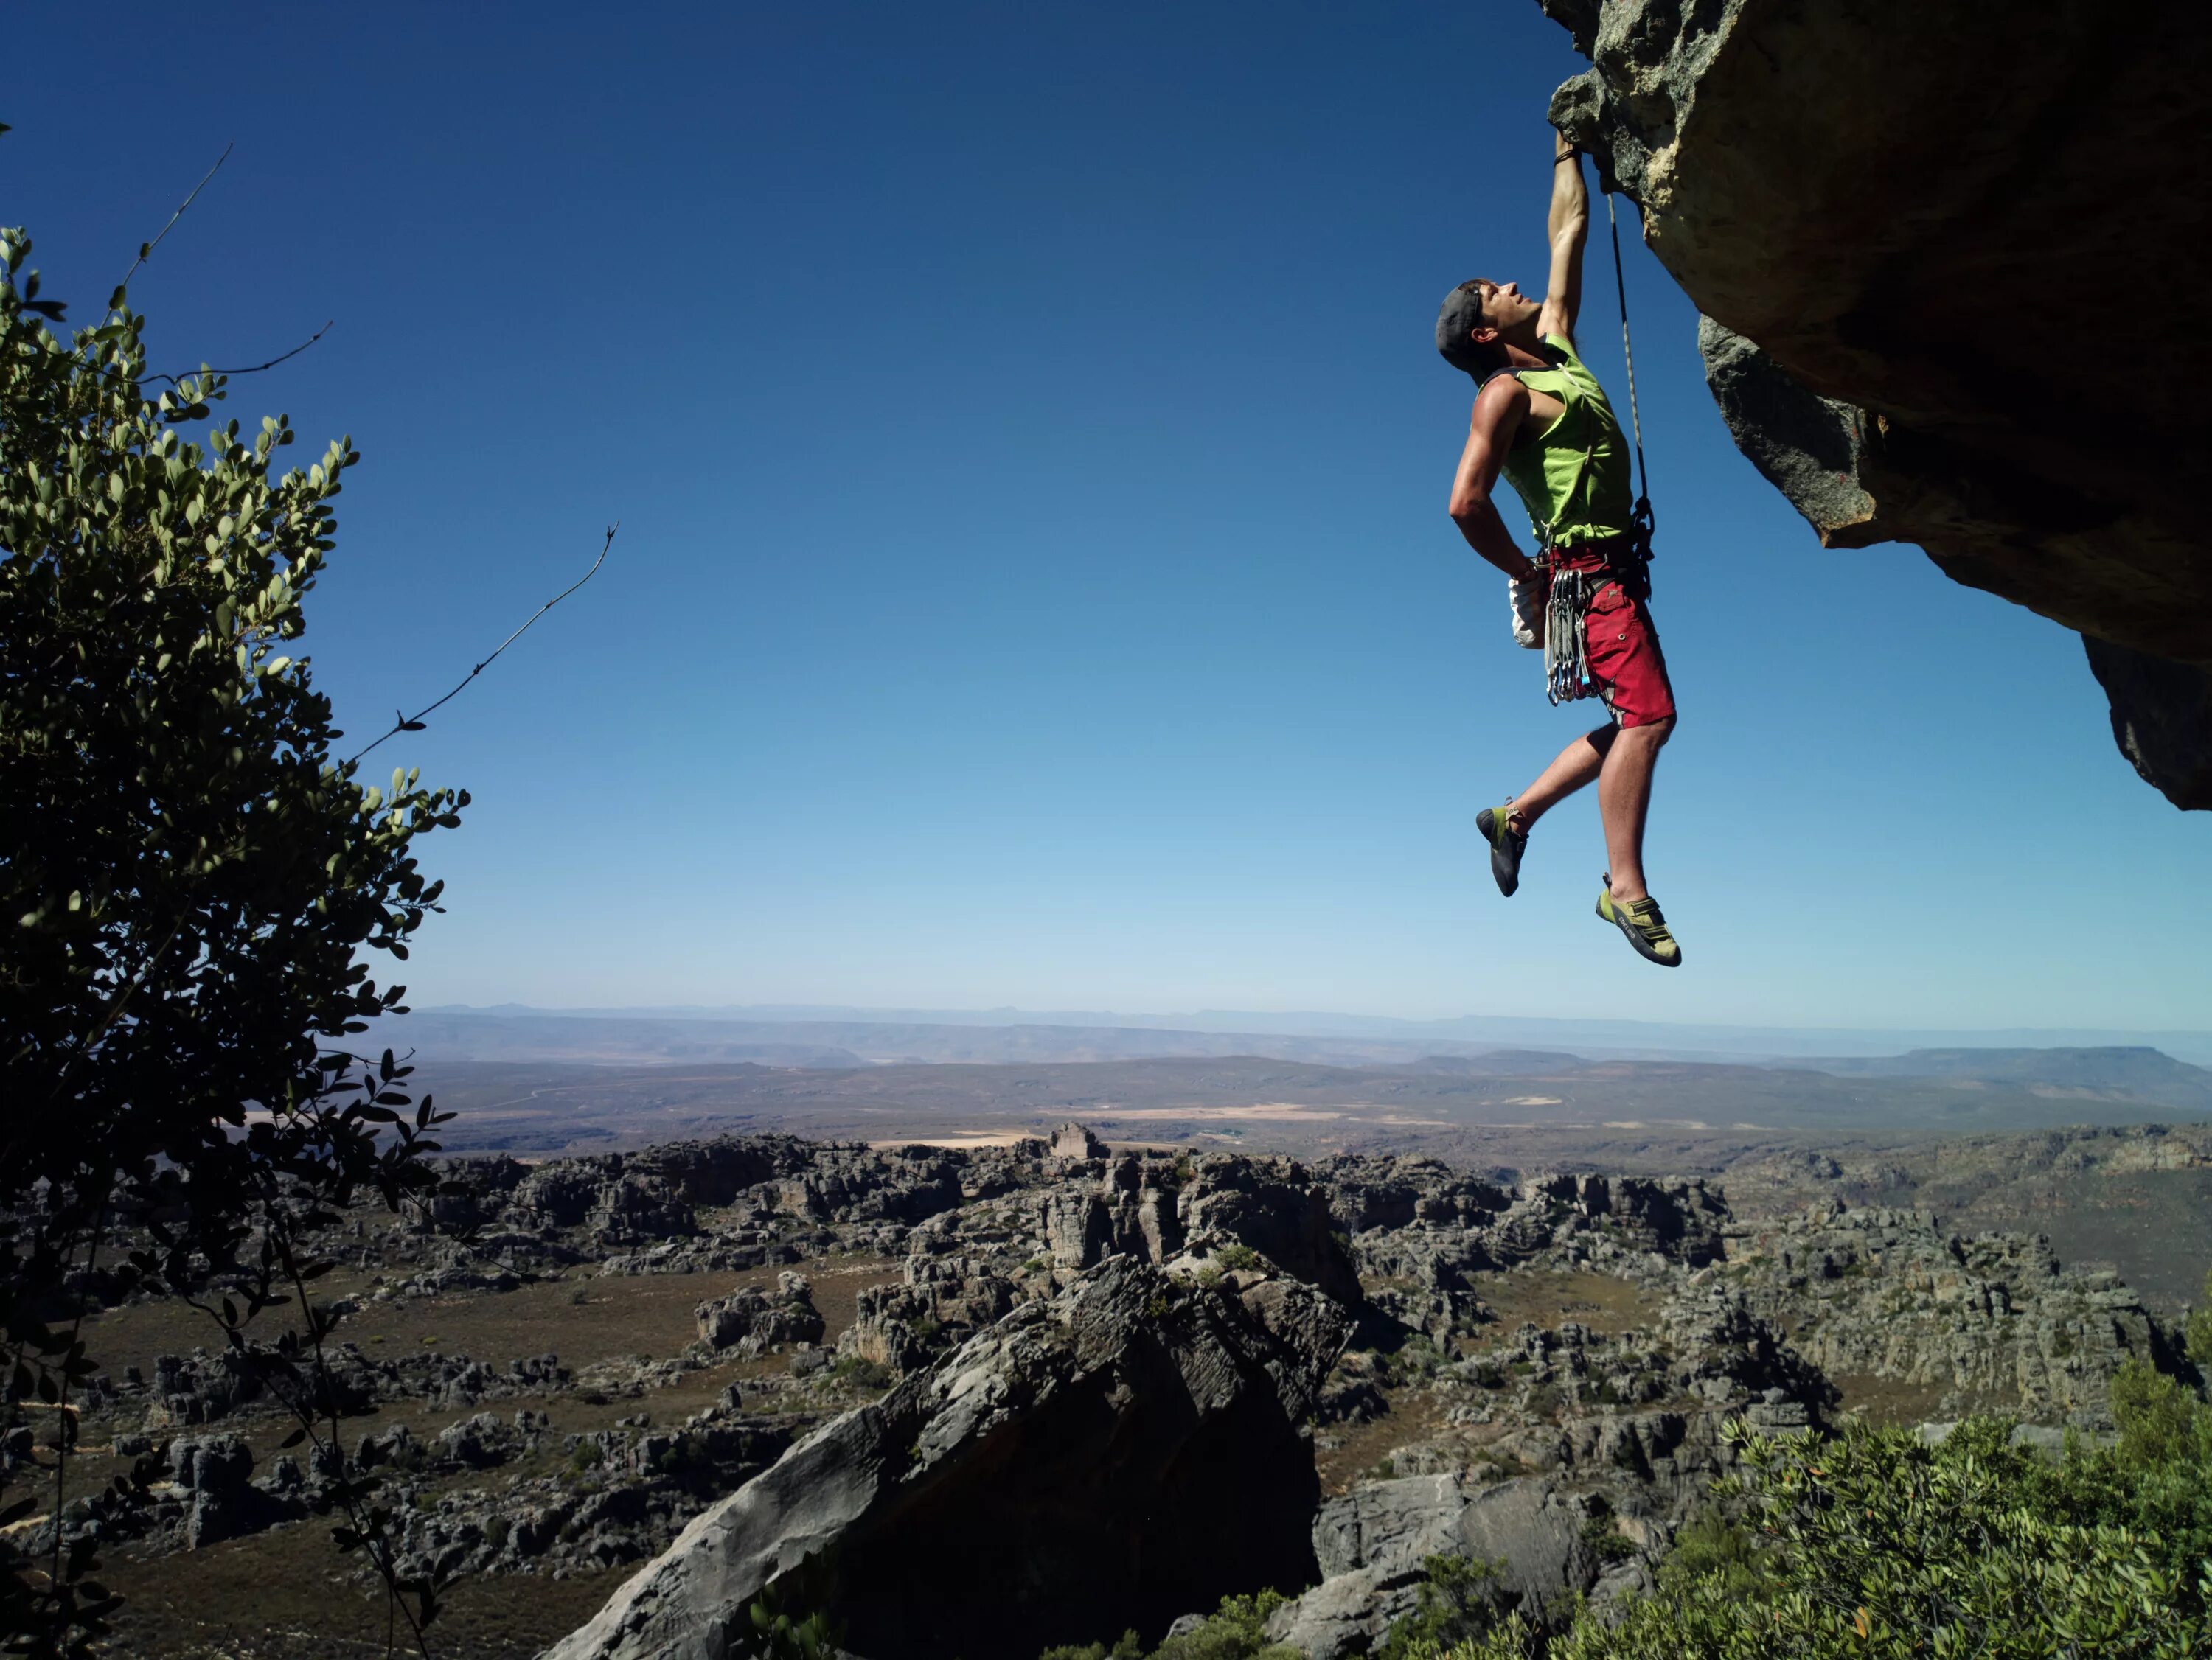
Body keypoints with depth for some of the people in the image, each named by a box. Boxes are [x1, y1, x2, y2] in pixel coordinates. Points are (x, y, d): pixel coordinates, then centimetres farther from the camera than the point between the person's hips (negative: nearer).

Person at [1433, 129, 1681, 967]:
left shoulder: (1555, 347, 17)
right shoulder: (1506, 391, -8)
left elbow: (1569, 233, 27)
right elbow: (1466, 503, -18)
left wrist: (1568, 148, 31)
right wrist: (1530, 577, -9)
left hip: (1611, 570, 9)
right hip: (1586, 569, -9)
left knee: (1645, 720, 11)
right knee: (1646, 715, -15)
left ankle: (1516, 813, 19)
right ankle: (1627, 889, -11)